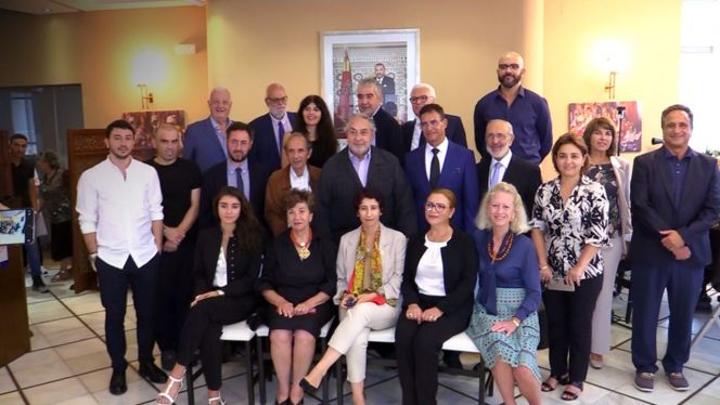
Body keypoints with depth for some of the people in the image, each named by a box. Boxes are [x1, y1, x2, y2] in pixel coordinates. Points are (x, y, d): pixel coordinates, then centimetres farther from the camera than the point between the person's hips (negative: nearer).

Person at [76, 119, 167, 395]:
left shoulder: (148, 172, 1)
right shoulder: (91, 176, -2)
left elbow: (156, 213, 4)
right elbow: (87, 220, 0)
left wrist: (158, 247, 0)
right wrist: (94, 254, -2)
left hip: (146, 256, 1)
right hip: (110, 259, -1)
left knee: (147, 313, 12)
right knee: (115, 316, 11)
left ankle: (146, 362, 30)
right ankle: (118, 368, 26)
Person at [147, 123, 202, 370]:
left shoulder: (190, 169, 6)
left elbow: (195, 206, 2)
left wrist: (178, 233, -8)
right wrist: (165, 232, -10)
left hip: (188, 243, 2)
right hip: (158, 245, -1)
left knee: (187, 296, 4)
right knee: (162, 297, 3)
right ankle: (167, 348, 15)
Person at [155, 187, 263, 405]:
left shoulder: (253, 236, -2)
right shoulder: (206, 236, 10)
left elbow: (251, 278, -7)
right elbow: (199, 273, 11)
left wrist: (220, 292, -17)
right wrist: (203, 294, -10)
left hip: (240, 300, -3)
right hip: (210, 298, 3)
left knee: (202, 310, -33)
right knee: (209, 327, -31)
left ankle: (178, 374, -26)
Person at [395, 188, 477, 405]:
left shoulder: (464, 241, 0)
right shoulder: (415, 241, 14)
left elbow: (468, 284, -8)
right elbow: (406, 278, 11)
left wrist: (440, 308, -18)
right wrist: (412, 303, -9)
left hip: (452, 308, -4)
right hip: (419, 302, 4)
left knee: (425, 340, -31)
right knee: (403, 338, -26)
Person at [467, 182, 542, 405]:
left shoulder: (524, 245, -6)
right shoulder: (478, 238, 3)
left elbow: (534, 292, -5)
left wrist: (515, 320, -18)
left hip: (520, 314, -2)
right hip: (485, 311, 2)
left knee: (522, 369, -25)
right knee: (501, 349, -31)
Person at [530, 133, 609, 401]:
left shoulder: (595, 191, -10)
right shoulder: (544, 190, 2)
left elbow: (597, 236, -13)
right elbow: (537, 228, 3)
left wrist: (579, 268, -16)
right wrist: (543, 264, -4)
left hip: (585, 274, -3)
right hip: (552, 273, 4)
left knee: (580, 326, 10)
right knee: (555, 324, 15)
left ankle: (576, 379, 25)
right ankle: (557, 372, 32)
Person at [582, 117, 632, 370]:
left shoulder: (622, 167, 5)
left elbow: (626, 203, 8)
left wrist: (628, 236, 6)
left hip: (611, 236, 2)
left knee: (603, 291, 7)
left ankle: (597, 347, 18)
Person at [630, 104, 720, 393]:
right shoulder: (644, 163, -2)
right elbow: (640, 207, -10)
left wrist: (683, 236, -17)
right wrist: (668, 241, -16)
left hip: (691, 253, 2)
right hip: (650, 252, -2)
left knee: (683, 314, 13)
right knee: (645, 313, 7)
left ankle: (675, 366, 31)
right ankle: (645, 366, 23)